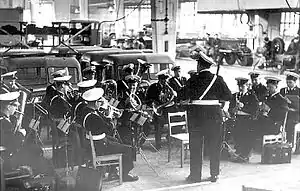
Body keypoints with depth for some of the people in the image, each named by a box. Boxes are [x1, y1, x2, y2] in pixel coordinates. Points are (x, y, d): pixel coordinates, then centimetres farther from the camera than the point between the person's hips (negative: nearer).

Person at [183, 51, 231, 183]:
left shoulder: (192, 81, -5)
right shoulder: (218, 79, -3)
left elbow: (185, 98, -2)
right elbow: (228, 96, -2)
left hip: (195, 115, -1)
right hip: (214, 115, 1)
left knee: (195, 146, 8)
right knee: (214, 146, 11)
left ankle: (195, 175, 13)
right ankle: (214, 174, 16)